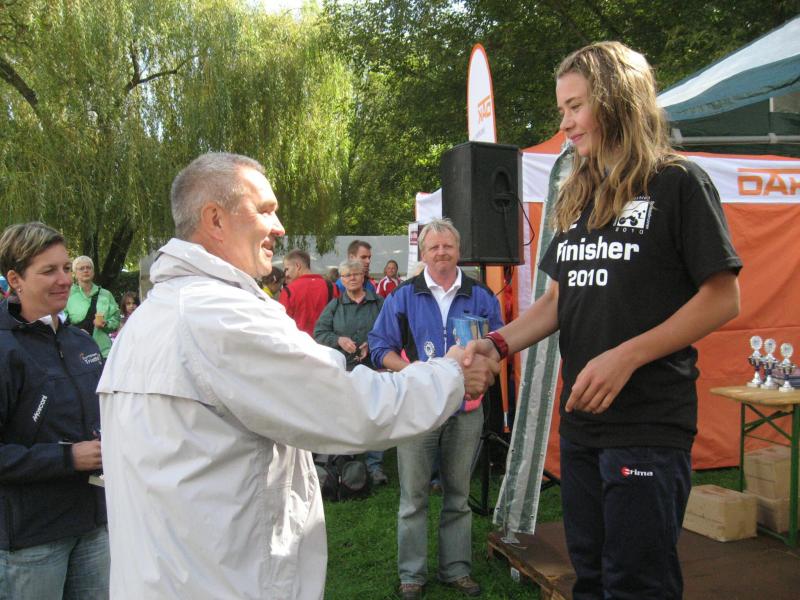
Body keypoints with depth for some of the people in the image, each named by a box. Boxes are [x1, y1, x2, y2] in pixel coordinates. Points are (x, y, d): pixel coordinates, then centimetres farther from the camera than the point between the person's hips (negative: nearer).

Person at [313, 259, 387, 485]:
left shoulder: (378, 302, 3)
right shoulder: (335, 305, 6)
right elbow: (319, 332, 3)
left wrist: (372, 344, -13)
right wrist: (338, 340, -14)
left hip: (372, 367, -1)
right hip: (342, 369, 1)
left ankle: (375, 464, 7)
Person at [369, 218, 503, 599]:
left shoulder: (481, 297, 6)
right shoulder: (402, 297, 2)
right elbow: (381, 347, 2)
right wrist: (412, 369, -14)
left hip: (466, 409, 2)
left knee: (458, 494, 12)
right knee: (413, 496, 4)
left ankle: (456, 568, 26)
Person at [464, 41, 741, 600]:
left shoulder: (679, 183, -6)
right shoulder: (579, 197, 14)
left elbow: (722, 299, -10)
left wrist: (626, 356, -19)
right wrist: (498, 343, -4)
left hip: (649, 422, -7)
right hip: (580, 419, 7)